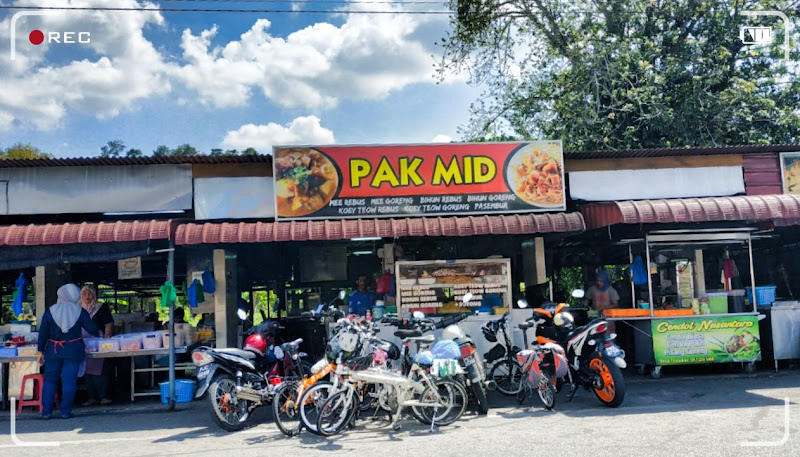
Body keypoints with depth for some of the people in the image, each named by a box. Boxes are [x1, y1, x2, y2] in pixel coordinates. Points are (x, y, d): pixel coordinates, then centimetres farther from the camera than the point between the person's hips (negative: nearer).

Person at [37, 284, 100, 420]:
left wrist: (40, 351, 8)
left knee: (49, 380, 11)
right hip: (73, 351, -1)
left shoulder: (50, 311, 0)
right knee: (69, 381, 3)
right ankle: (66, 411, 5)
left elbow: (43, 333, 2)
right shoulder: (80, 311, -3)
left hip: (53, 351, 1)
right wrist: (98, 334, 23)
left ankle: (46, 411, 11)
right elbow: (93, 329, 1)